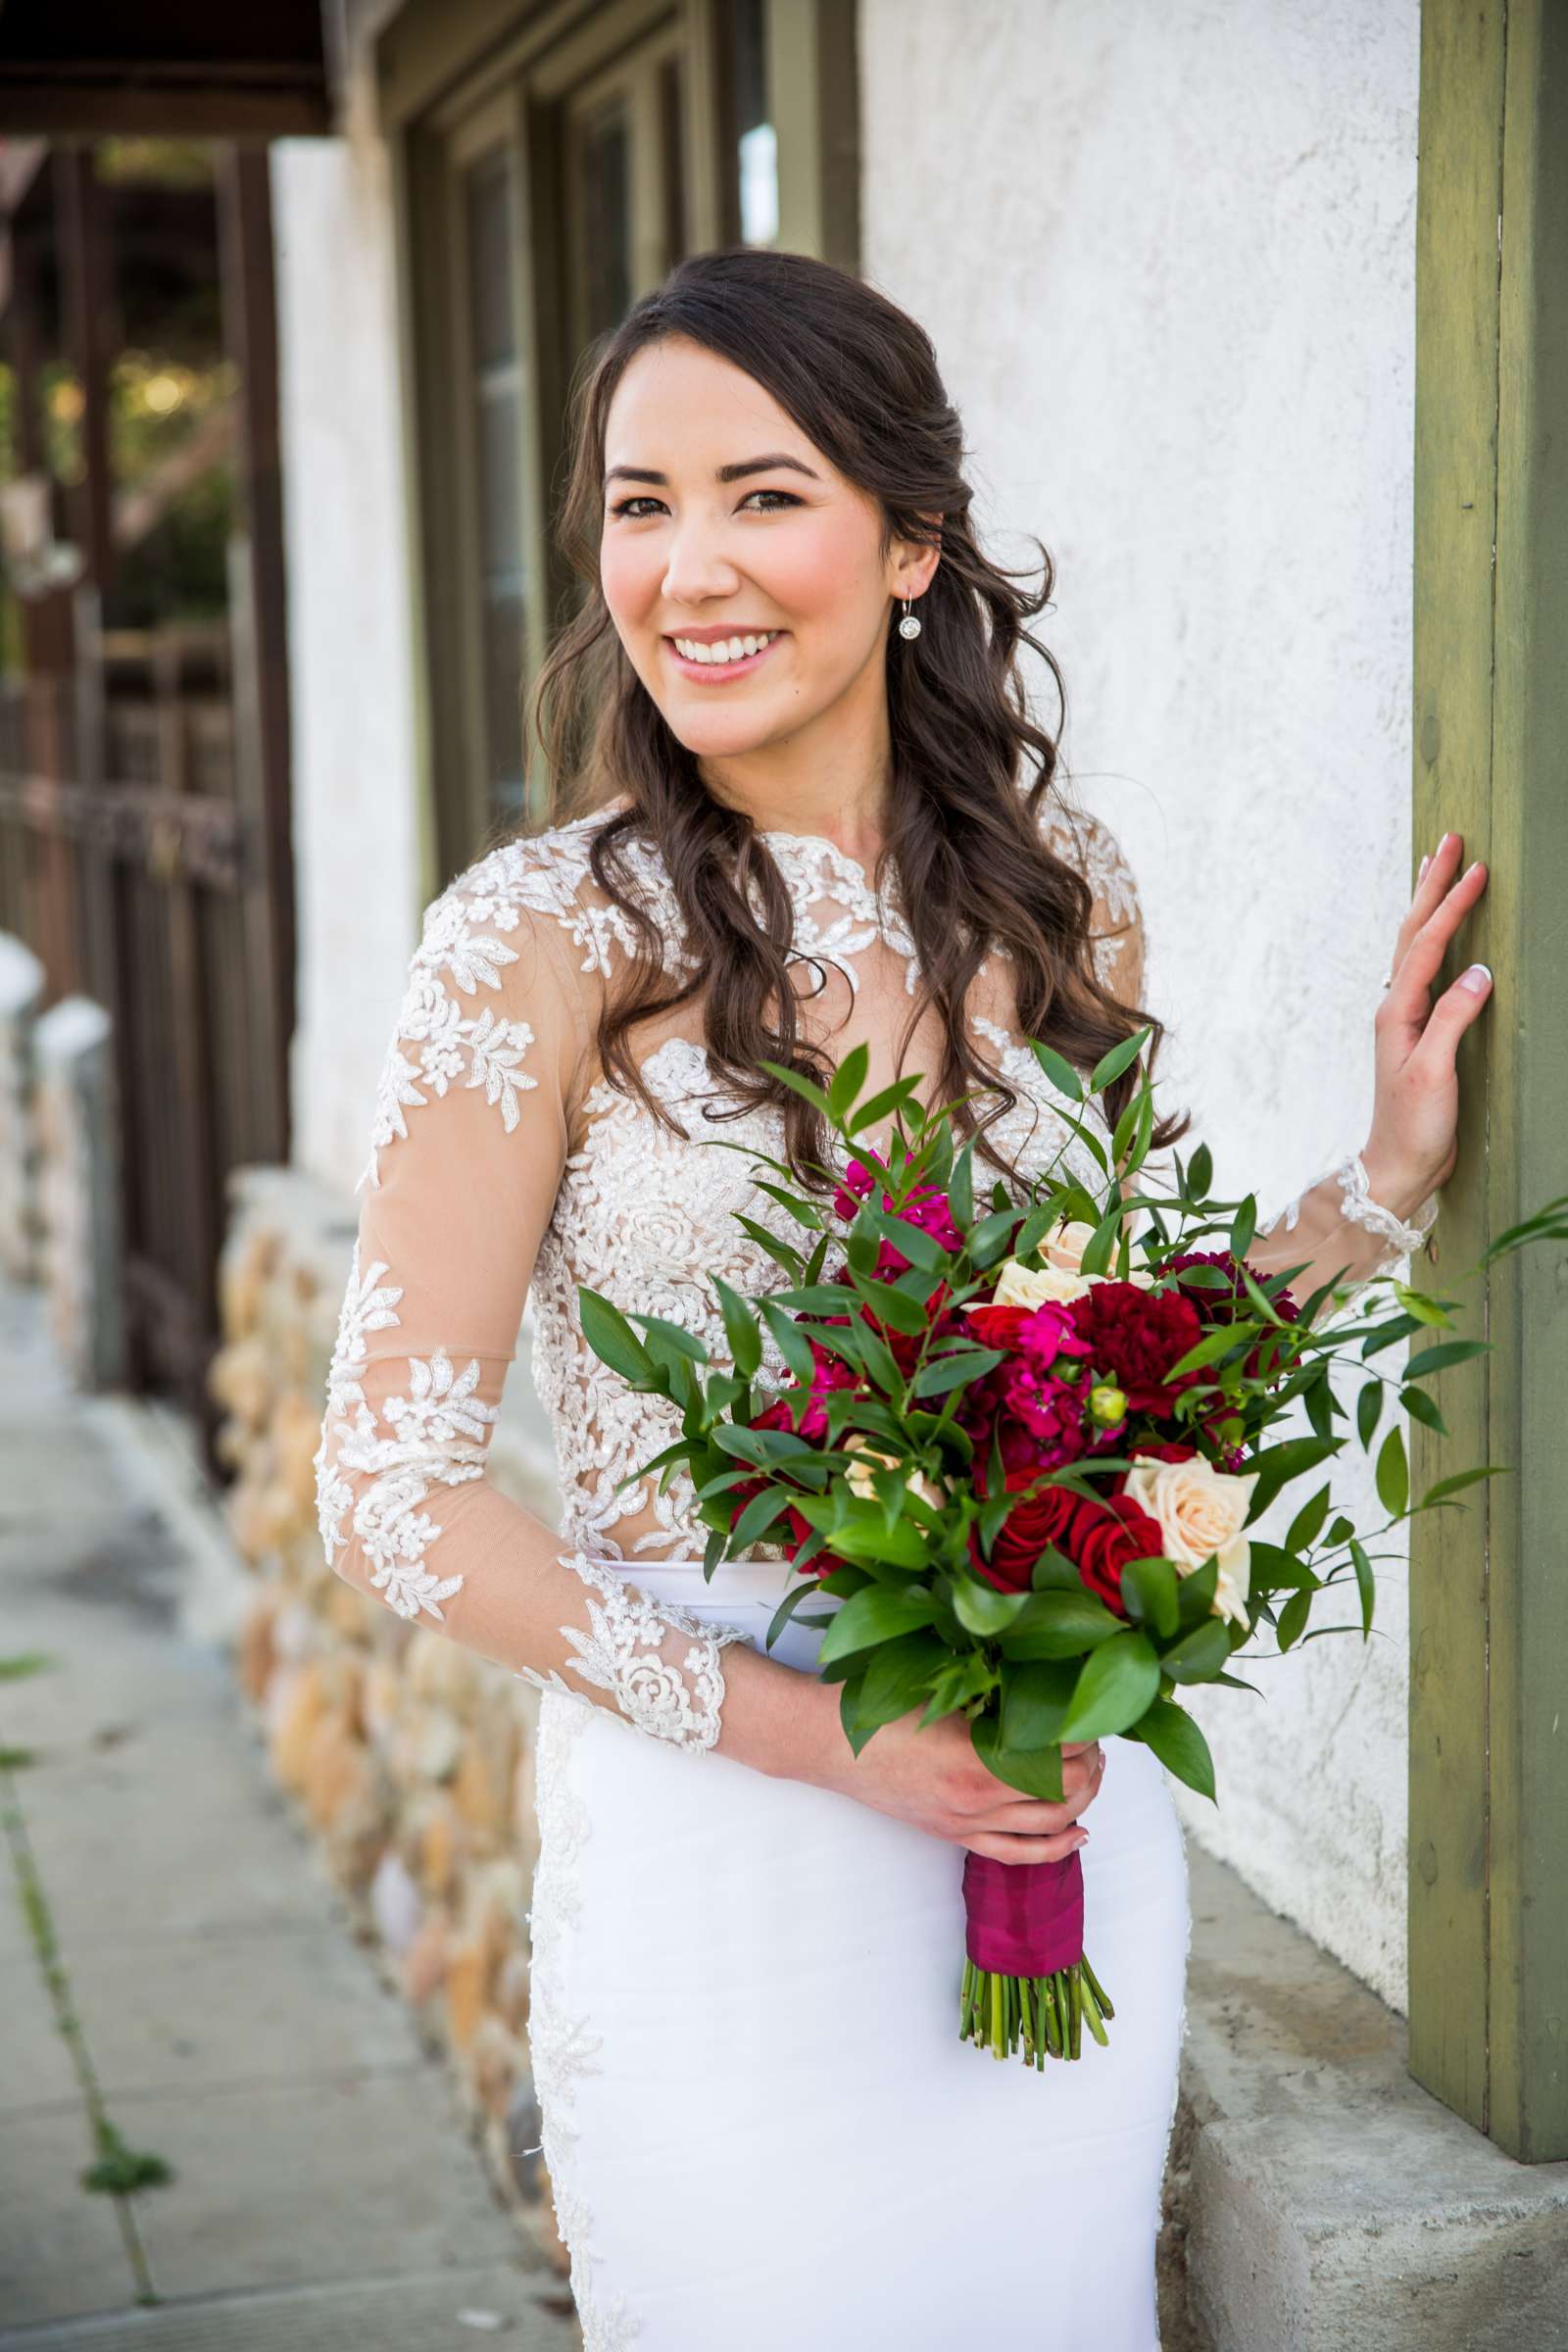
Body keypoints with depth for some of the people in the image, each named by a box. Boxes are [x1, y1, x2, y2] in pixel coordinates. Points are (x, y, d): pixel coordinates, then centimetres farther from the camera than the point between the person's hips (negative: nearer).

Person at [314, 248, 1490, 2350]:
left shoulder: (1058, 892, 0)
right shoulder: (547, 937, -13)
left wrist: (1381, 1185, 0)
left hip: (1058, 1822, 4)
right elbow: (393, 1497, -12)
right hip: (714, 1841, -4)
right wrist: (815, 1731, -18)